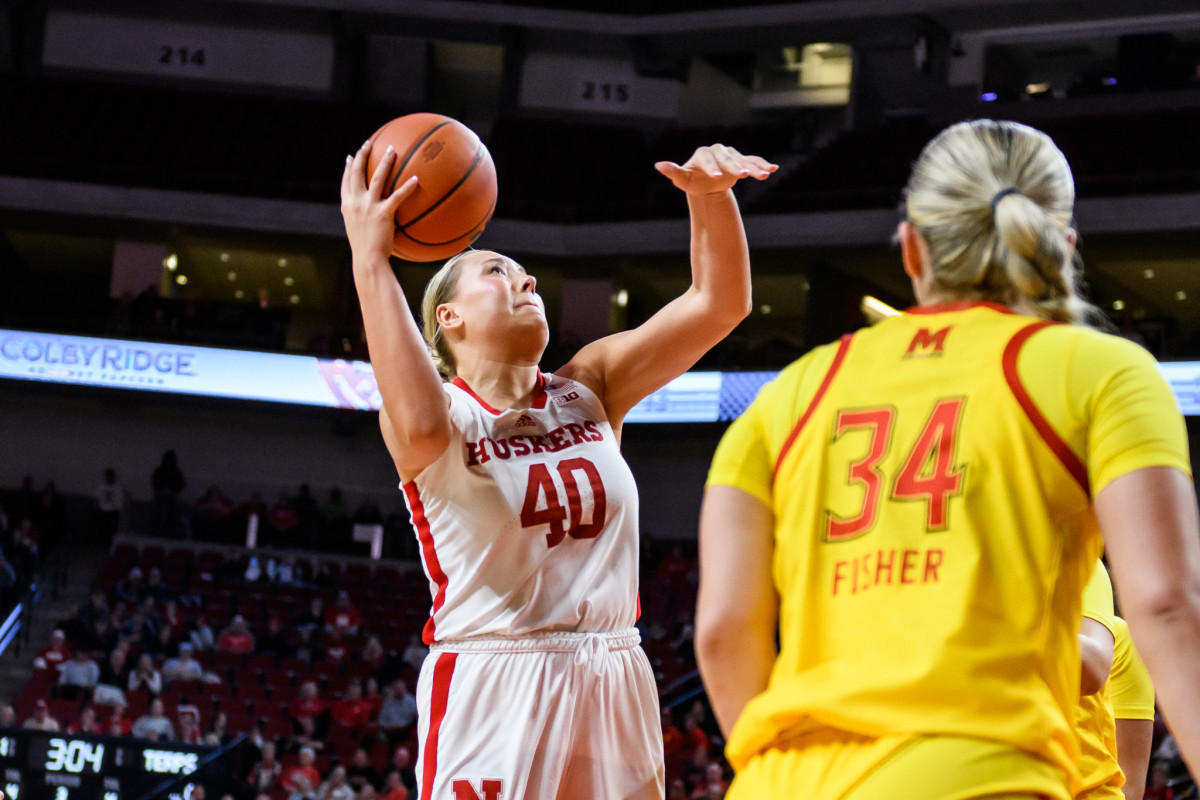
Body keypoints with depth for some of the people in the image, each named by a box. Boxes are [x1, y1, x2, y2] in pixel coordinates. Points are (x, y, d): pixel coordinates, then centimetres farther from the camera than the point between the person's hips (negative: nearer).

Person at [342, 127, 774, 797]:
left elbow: (719, 304, 3)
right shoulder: (447, 410, -3)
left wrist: (710, 194, -16)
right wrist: (370, 259, -26)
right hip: (491, 692, -5)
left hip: (613, 688, 5)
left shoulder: (588, 390, 11)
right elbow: (420, 425, -30)